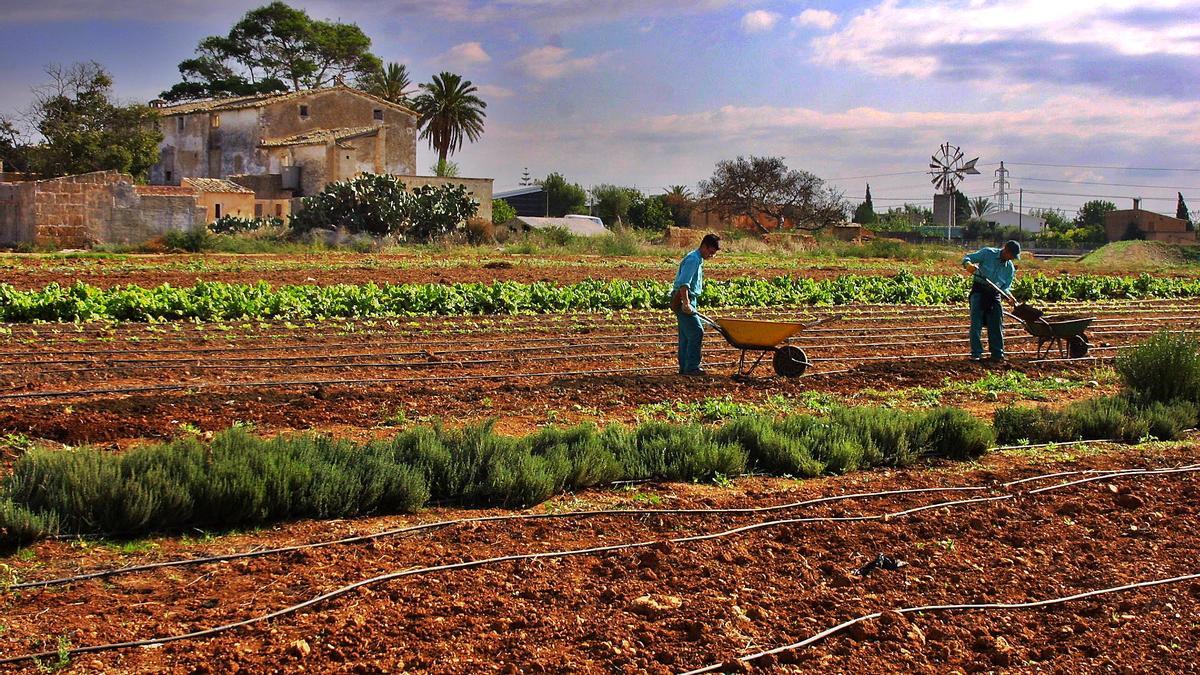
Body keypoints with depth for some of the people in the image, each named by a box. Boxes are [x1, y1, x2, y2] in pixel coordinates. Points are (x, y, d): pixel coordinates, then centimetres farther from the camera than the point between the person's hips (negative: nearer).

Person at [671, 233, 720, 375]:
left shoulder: (698, 260, 18)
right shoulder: (693, 259, -15)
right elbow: (684, 283, -25)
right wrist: (686, 303, -32)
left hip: (688, 301, 11)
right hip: (682, 300, -11)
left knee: (686, 334, 11)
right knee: (696, 332, -12)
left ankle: (684, 367, 15)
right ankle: (692, 367, -10)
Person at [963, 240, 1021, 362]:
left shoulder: (1010, 268, 3)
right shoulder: (988, 253, -8)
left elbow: (1005, 287, 3)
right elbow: (967, 257, -9)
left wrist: (1007, 296, -20)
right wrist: (968, 264, -33)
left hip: (994, 294, 4)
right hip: (979, 290, -4)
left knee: (997, 324, 1)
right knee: (976, 322, -8)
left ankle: (998, 354, 10)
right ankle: (976, 353, -2)